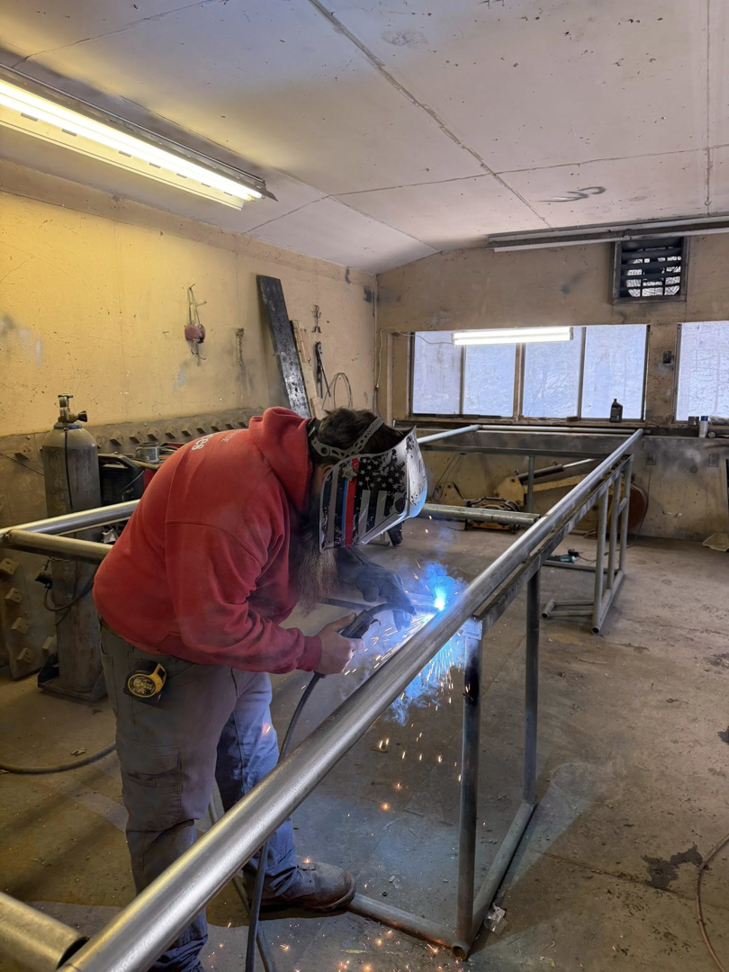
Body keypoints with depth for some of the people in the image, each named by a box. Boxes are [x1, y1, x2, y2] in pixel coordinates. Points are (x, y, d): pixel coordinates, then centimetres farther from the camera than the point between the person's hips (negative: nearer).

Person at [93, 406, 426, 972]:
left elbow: (312, 547, 8)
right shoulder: (240, 495, -37)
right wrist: (312, 652, -23)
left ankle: (277, 879, 47)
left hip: (229, 632, 9)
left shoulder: (297, 472, -9)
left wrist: (363, 575, -10)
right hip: (162, 649, -8)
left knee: (255, 763, 23)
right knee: (171, 804, 8)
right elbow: (213, 624, -33)